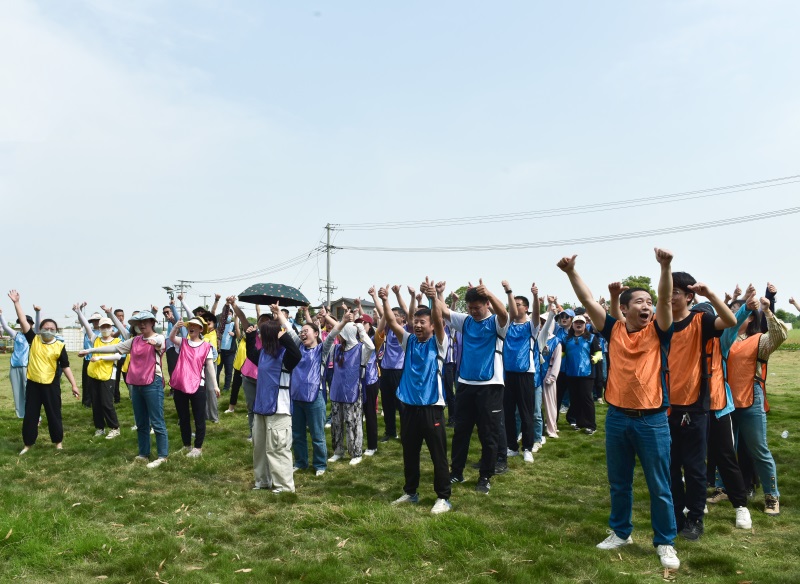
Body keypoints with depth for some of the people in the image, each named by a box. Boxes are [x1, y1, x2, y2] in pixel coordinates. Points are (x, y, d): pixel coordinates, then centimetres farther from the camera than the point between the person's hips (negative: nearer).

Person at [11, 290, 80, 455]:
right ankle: (28, 443, 25)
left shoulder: (60, 346, -5)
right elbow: (23, 321, -4)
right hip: (33, 384, 2)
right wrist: (16, 302, -8)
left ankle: (58, 441, 24)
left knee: (54, 414, 8)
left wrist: (74, 385, -7)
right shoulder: (33, 340, -1)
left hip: (51, 385, -2)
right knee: (30, 415, 10)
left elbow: (65, 367, -3)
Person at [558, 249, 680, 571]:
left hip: (653, 420, -2)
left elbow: (666, 299, -17)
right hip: (617, 417, 2)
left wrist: (665, 266, -31)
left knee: (659, 486, 8)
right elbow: (588, 300, -3)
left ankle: (665, 543, 22)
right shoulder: (614, 330, 2)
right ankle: (620, 532, 33)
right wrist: (571, 272, -13)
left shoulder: (657, 331, -2)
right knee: (619, 483, 16)